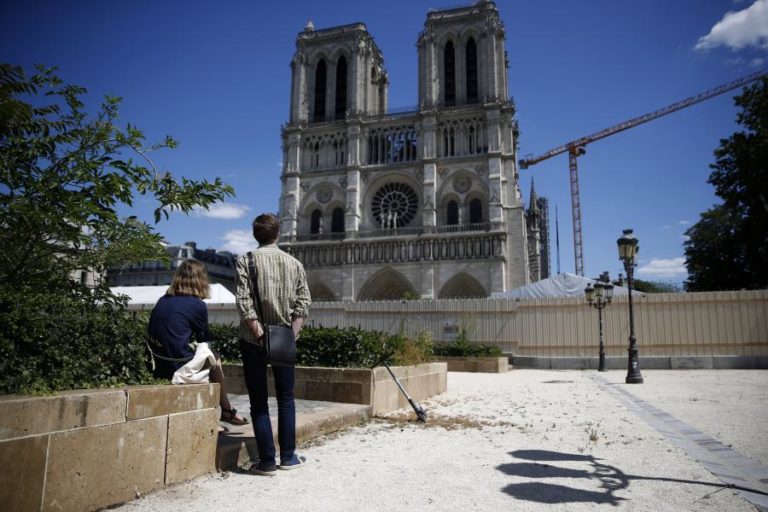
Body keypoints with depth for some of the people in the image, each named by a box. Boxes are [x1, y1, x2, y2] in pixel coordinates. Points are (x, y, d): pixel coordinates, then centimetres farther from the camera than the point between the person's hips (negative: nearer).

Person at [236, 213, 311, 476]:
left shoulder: (246, 260, -2)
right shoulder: (294, 263, 6)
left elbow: (244, 303, -13)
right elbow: (303, 304, 0)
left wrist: (260, 333, -12)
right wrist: (291, 333, -2)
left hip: (254, 340, -2)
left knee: (259, 402, 7)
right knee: (286, 398, 15)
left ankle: (267, 461, 10)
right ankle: (288, 456, 20)